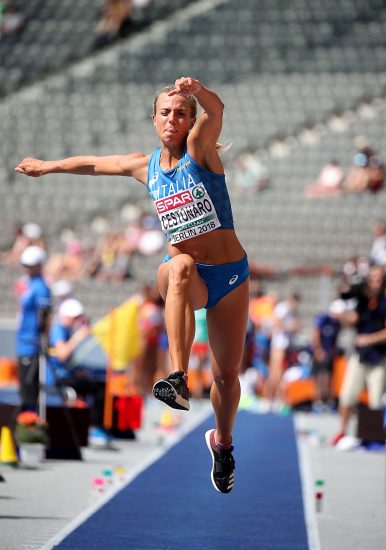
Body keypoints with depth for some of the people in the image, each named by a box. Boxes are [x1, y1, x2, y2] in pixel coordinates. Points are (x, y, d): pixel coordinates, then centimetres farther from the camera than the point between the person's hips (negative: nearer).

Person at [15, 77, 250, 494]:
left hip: (230, 275, -1)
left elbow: (215, 111, -29)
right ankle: (178, 378, -49)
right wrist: (48, 166, 35)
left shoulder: (200, 148, -7)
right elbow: (92, 164, 23)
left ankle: (222, 442, 36)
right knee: (181, 265, -38)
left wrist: (198, 91, -51)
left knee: (227, 374, 5)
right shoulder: (145, 166, 6)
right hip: (184, 278, 1)